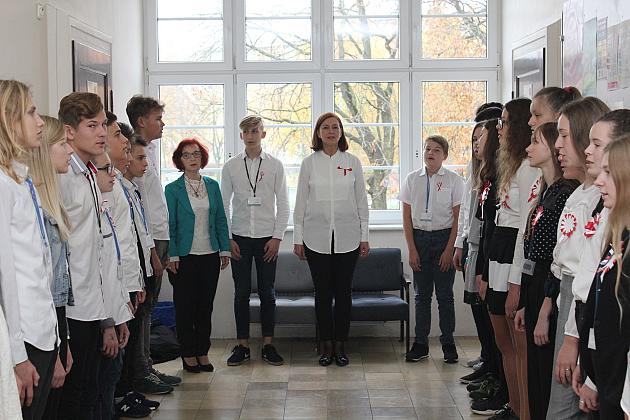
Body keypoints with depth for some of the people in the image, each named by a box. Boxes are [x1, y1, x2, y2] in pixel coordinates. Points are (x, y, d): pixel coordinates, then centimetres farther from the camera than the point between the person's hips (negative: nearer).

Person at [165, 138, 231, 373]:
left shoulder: (212, 186, 9)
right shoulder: (173, 189, -2)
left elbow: (221, 219, 11)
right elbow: (169, 225, -4)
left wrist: (225, 249, 5)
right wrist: (172, 256, -10)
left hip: (210, 255, 3)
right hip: (185, 256, -3)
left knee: (206, 305, 8)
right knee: (185, 306, 3)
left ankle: (203, 353, 17)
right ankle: (188, 354, 13)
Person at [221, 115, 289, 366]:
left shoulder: (275, 165, 2)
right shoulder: (230, 166, 3)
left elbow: (283, 204, 2)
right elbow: (224, 205, 5)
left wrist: (277, 236, -5)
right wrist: (227, 238, -2)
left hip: (267, 238, 0)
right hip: (240, 237, 0)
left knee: (267, 293, 4)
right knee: (241, 293, 4)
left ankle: (268, 344, 13)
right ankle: (242, 345, 12)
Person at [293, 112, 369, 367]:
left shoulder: (352, 162, 4)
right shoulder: (309, 163, 3)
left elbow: (361, 201, 6)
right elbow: (301, 203, 4)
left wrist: (364, 236, 3)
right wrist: (298, 238, 2)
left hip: (347, 238, 0)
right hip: (317, 237, 0)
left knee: (344, 291, 4)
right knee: (322, 292, 4)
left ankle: (340, 345, 14)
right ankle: (326, 345, 14)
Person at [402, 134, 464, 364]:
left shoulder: (453, 180, -3)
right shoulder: (412, 179, 4)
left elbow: (457, 217, -4)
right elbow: (407, 216, 4)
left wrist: (449, 249, -10)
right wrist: (411, 249, -1)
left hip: (443, 236, -2)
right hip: (419, 237, 2)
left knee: (445, 294, 4)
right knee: (422, 293, 8)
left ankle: (448, 342, 14)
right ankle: (421, 343, 14)